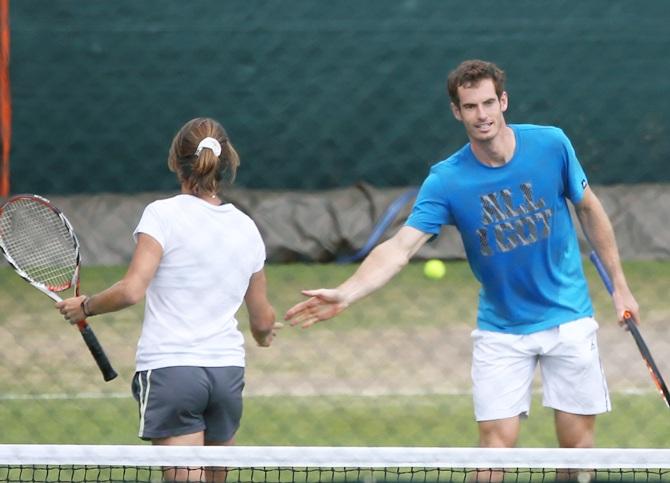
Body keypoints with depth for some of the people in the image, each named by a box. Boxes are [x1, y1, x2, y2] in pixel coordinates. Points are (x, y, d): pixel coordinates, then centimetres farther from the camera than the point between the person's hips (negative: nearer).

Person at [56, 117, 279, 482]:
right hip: (228, 370, 5)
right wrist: (264, 334, 41)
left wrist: (85, 307, 3)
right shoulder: (246, 229, 9)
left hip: (170, 368, -5)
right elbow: (262, 320, 17)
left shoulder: (163, 214, -5)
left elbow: (131, 291, -16)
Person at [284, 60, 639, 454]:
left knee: (577, 435, 2)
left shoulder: (551, 145, -11)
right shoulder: (447, 181, -15)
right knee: (496, 437, -9)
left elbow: (589, 208, 4)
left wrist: (620, 285, 7)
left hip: (567, 317, 1)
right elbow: (400, 247, -22)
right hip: (500, 329, -1)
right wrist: (345, 294, -38)